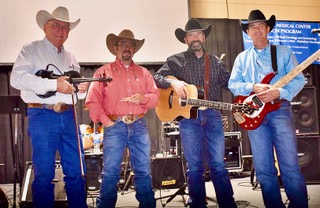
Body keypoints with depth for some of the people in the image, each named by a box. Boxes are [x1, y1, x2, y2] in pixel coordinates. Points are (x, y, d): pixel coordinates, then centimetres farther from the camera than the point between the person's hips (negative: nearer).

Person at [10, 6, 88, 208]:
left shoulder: (70, 57, 19)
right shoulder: (31, 50, 1)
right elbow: (17, 78, -14)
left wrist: (81, 89, -3)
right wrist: (54, 83, -21)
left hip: (68, 116, 5)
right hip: (42, 116, -5)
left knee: (77, 171, 8)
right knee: (44, 173, 2)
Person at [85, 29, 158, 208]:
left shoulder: (143, 73, 17)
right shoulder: (104, 71, 6)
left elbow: (156, 97, 13)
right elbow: (93, 100, -1)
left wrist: (143, 98, -8)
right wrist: (105, 121, -10)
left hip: (139, 126, 3)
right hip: (115, 126, -3)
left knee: (144, 171, 6)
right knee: (110, 172, 0)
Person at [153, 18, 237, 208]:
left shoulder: (216, 62, 13)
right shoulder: (176, 60, 6)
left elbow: (230, 83, 8)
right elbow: (156, 78, -1)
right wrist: (173, 82, -19)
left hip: (213, 115, 1)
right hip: (187, 115, -1)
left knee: (218, 164, 2)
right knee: (195, 166, 5)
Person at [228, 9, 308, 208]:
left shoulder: (283, 52, 8)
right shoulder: (242, 58, 15)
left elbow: (299, 79, 0)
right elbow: (232, 84, 7)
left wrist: (279, 92, -18)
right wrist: (253, 87, -12)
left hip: (280, 110, -2)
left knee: (290, 166, -4)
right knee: (263, 169, 5)